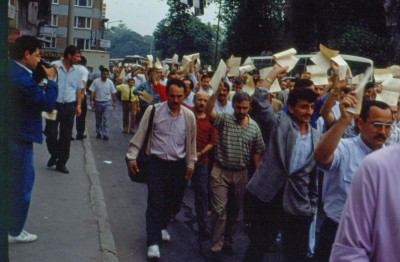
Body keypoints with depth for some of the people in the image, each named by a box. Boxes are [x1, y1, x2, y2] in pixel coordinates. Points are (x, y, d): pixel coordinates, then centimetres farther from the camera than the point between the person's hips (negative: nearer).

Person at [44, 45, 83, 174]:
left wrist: (78, 105, 8)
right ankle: (54, 154, 27)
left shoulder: (76, 71, 7)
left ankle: (61, 163, 18)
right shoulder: (54, 66, -8)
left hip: (69, 106, 4)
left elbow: (78, 89, 15)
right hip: (54, 105, -4)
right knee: (51, 133, -2)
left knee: (66, 136, 7)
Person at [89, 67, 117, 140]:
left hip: (107, 103, 0)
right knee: (98, 120, 12)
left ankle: (105, 134, -10)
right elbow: (92, 92, -6)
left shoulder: (110, 82, 2)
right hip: (98, 102, 0)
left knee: (106, 119, -9)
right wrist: (91, 100, -15)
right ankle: (98, 133, 24)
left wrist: (114, 102, 6)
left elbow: (113, 93, 7)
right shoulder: (96, 81, -3)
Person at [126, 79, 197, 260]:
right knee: (155, 202, -4)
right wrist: (132, 156, -7)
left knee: (171, 201, 15)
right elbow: (140, 135, -5)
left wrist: (190, 163, 11)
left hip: (178, 165, 3)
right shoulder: (154, 110, -10)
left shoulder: (189, 116, -2)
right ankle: (154, 242, 4)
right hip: (157, 162, -3)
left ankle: (162, 227, 41)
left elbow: (191, 142, 8)